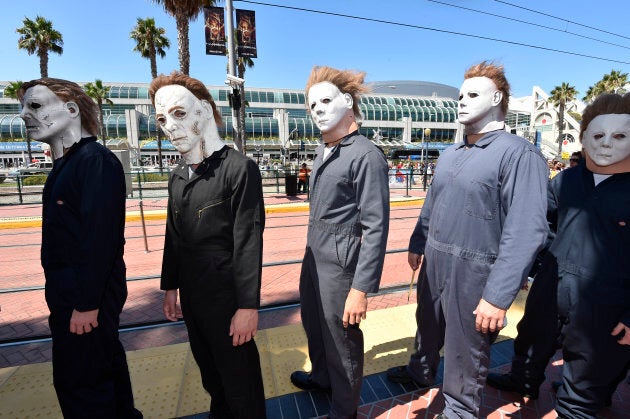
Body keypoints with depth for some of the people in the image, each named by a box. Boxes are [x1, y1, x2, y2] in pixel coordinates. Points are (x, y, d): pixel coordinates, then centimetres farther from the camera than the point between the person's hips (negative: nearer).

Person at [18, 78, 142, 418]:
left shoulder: (95, 161, -18)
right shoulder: (65, 164, 12)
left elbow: (102, 237, -25)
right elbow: (67, 232, 14)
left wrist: (87, 303, -23)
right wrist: (63, 297, 16)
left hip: (87, 295, -9)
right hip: (68, 291, 9)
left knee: (78, 381, 5)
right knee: (105, 364, 22)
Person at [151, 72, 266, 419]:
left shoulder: (239, 169, -17)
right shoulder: (177, 176, 6)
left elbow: (249, 241, -19)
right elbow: (173, 236, 12)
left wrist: (248, 305, -17)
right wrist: (170, 286, 15)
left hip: (226, 295, -7)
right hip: (191, 295, 7)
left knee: (239, 375, 13)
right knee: (208, 368, 25)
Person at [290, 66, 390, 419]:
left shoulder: (366, 155, -18)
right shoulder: (324, 152, 8)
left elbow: (376, 227, -20)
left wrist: (361, 288, -21)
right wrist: (312, 251, 16)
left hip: (340, 262, -8)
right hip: (313, 256, 9)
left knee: (342, 339, 12)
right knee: (314, 325, 27)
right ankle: (321, 377, 55)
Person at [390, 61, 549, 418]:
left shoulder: (519, 154, -15)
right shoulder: (450, 154, 8)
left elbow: (526, 232, -22)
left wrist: (499, 295, -24)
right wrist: (417, 244, 16)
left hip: (474, 271, -6)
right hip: (434, 265, 7)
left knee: (466, 351, 14)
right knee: (428, 327, 27)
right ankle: (421, 371, 54)